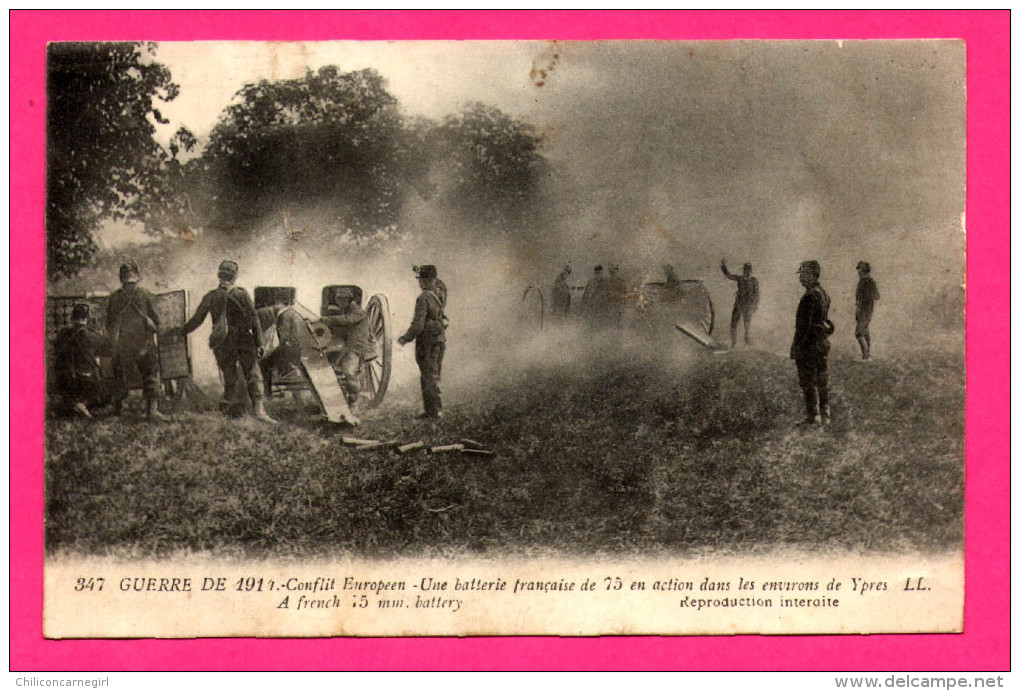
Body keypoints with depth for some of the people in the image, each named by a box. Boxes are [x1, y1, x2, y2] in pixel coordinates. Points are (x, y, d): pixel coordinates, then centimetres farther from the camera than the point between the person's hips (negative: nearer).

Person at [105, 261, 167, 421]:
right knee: (150, 374, 2)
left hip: (122, 342, 2)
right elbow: (155, 319, 1)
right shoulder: (144, 294, -5)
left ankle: (117, 409, 21)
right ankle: (152, 408, -11)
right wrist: (153, 328, 21)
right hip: (143, 341, -2)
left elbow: (109, 323, 9)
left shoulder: (115, 297, 1)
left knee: (121, 376, 13)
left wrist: (113, 336, 26)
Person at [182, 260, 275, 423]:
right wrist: (259, 343, 0)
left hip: (223, 344, 1)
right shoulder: (242, 294, -2)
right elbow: (254, 320, -4)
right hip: (245, 341, -1)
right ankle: (259, 408, -17)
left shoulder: (211, 297, 0)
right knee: (253, 375, -4)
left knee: (229, 377, 14)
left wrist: (182, 330, 19)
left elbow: (196, 320, 4)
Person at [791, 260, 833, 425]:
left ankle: (813, 416, -1)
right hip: (823, 342, 9)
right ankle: (825, 415, 18)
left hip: (809, 343, -9)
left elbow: (804, 324, -21)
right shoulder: (824, 294, 12)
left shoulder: (810, 297, -19)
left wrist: (796, 346, -18)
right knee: (822, 381, 13)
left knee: (808, 382, -2)